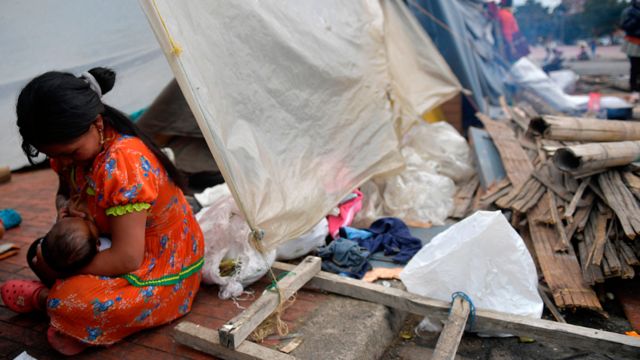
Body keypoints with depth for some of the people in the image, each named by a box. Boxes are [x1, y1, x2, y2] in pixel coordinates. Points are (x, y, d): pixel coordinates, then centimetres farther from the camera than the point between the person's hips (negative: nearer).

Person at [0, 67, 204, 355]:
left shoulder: (123, 164, -31)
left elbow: (126, 258, -31)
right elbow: (65, 190, 16)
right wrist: (65, 206, -9)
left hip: (163, 274, -9)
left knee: (67, 305, -26)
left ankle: (44, 296, 3)